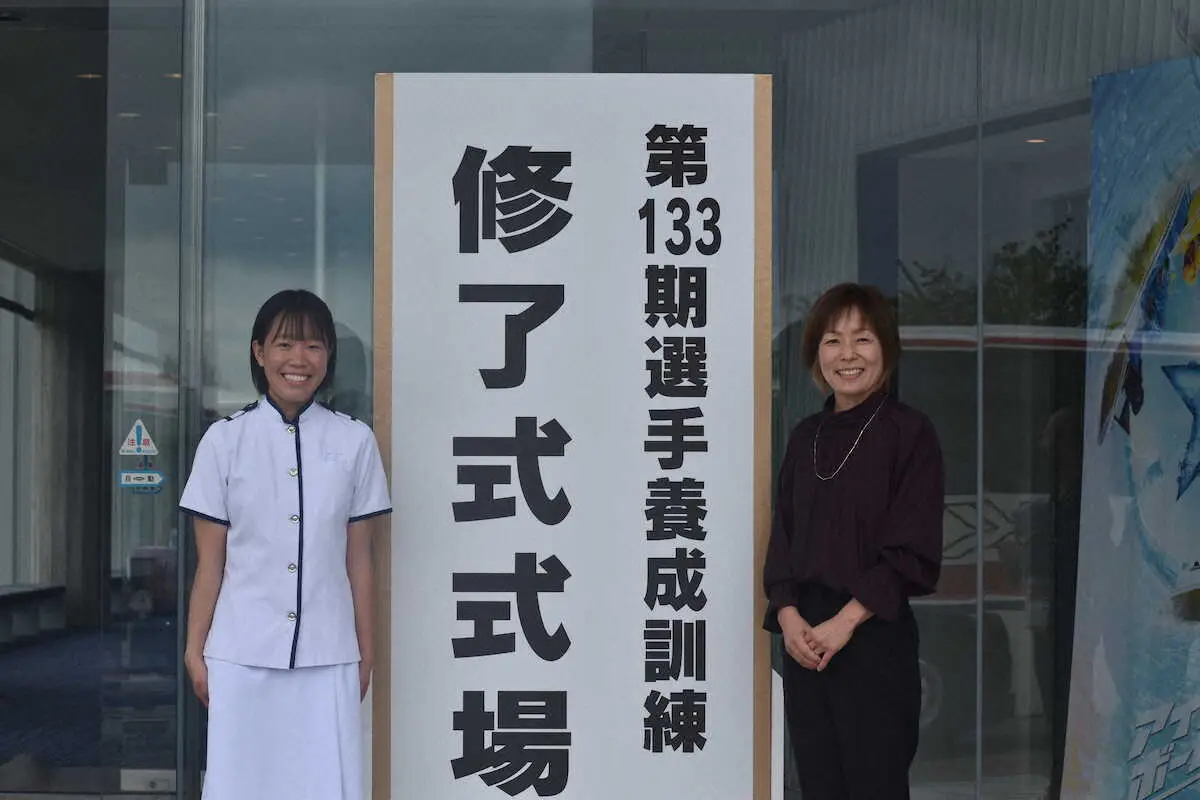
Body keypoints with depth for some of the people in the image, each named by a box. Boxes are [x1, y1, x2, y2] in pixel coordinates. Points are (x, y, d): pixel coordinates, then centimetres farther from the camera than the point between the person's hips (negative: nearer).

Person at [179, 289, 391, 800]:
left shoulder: (354, 442, 2)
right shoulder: (225, 440, 1)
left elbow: (358, 560, 6)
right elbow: (210, 562, 4)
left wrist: (366, 652, 8)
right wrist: (194, 650, 4)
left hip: (327, 653, 0)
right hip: (242, 652, 0)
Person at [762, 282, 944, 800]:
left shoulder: (910, 433, -6)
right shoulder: (805, 436, 10)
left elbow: (913, 551, -11)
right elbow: (782, 539, 10)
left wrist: (844, 621, -16)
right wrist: (788, 617, -6)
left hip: (875, 639, -5)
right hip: (806, 640, 5)